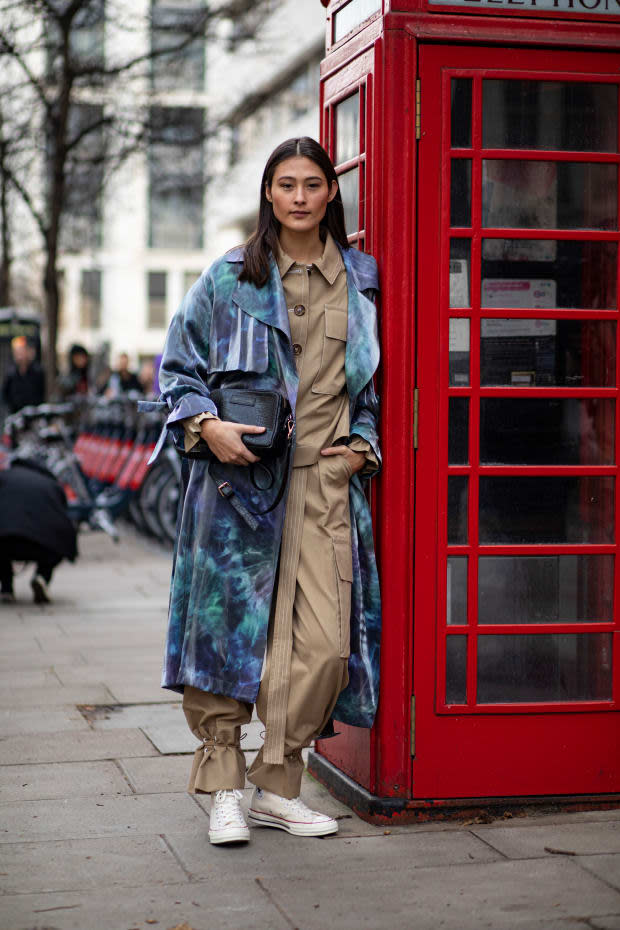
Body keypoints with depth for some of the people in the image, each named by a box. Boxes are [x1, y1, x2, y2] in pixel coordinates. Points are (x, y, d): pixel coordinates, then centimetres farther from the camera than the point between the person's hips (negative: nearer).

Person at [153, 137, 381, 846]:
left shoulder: (360, 283, 12)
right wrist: (206, 425, -10)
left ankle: (278, 788, 10)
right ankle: (224, 787, 13)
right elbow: (178, 367, 7)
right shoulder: (229, 278, 5)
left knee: (326, 642, -6)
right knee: (229, 628, -1)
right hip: (238, 476, -2)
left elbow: (373, 385, 22)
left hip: (327, 482, 2)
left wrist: (363, 444, 7)